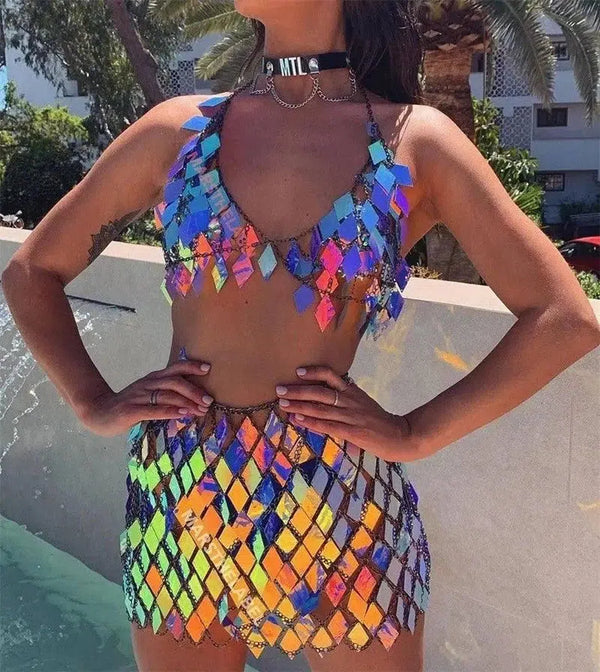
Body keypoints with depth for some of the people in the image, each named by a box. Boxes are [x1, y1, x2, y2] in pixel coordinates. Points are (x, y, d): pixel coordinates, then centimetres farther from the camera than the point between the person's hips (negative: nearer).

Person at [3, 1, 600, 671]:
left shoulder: (417, 141, -2)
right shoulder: (179, 130, 3)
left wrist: (415, 434, -10)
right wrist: (96, 406, -1)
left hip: (343, 513, -1)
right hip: (177, 501, 2)